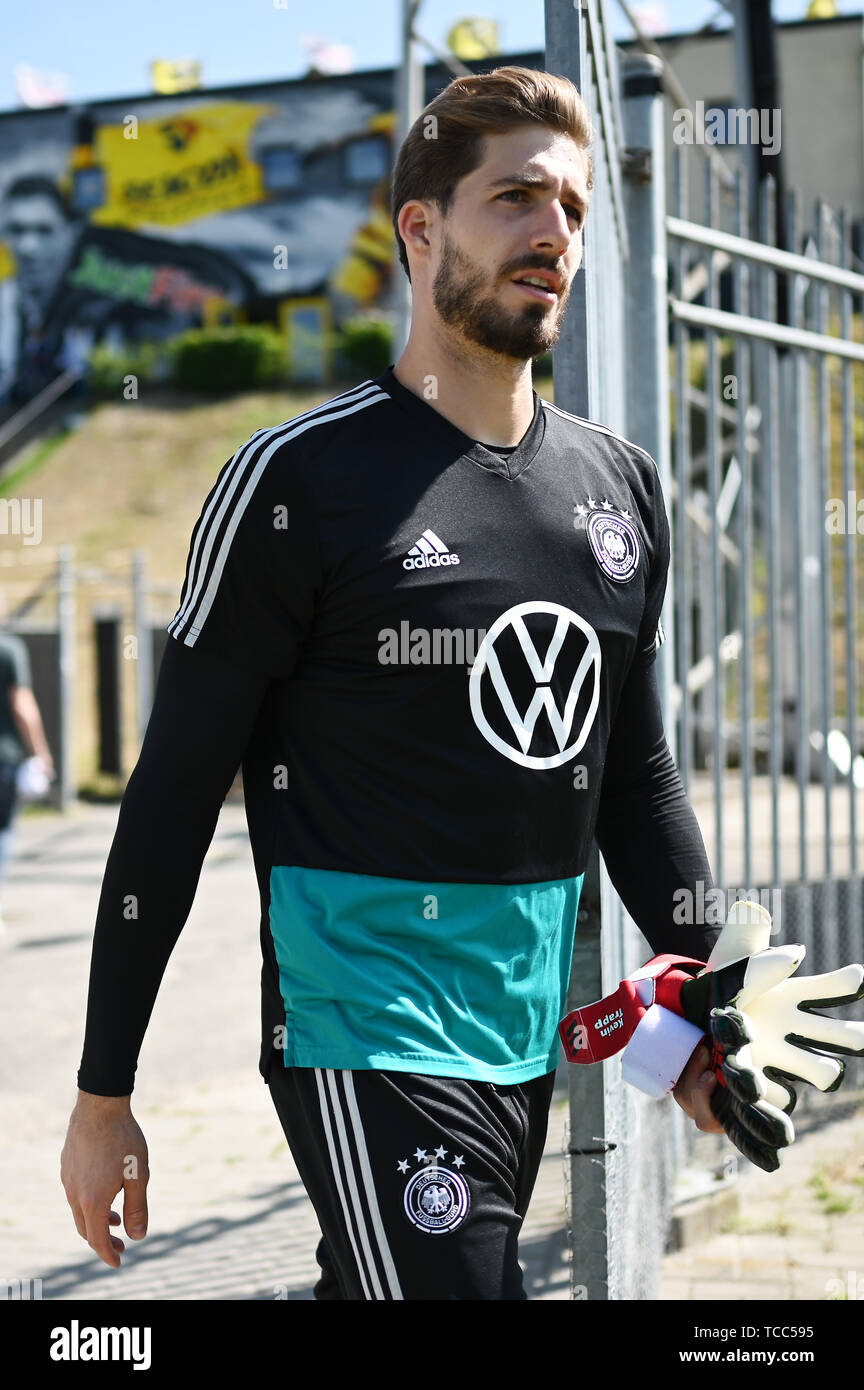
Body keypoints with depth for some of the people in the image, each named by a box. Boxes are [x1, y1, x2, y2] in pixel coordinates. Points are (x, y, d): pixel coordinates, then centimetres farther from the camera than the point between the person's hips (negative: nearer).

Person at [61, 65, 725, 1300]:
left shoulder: (622, 487, 10)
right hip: (371, 1032, -6)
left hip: (530, 1045, 6)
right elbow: (173, 796, -6)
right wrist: (104, 1092, -6)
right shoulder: (302, 480, -8)